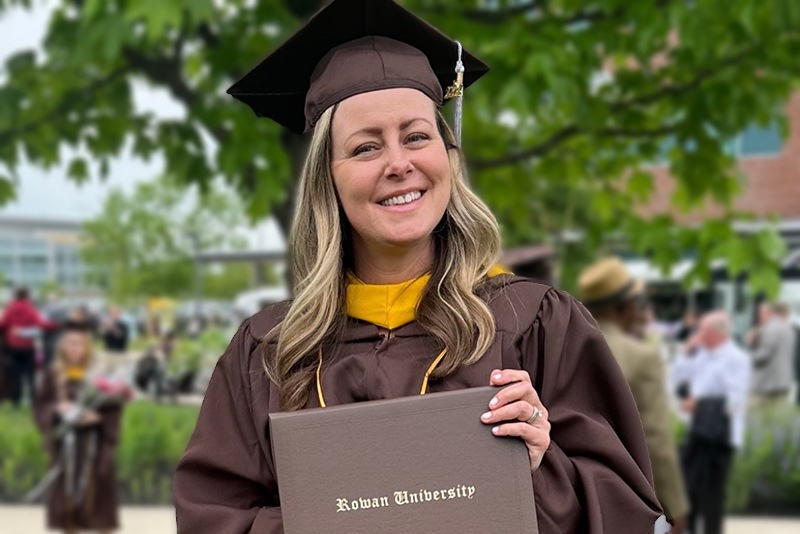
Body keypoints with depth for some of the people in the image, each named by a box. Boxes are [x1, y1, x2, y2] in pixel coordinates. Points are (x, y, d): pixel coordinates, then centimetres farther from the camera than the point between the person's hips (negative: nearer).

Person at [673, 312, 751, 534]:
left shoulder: (735, 358, -13)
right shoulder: (703, 355, 13)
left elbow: (735, 399, -20)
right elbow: (678, 376, 17)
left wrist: (698, 403, -17)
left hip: (719, 432, -9)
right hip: (699, 428, 9)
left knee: (711, 489, -1)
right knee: (686, 481, 15)